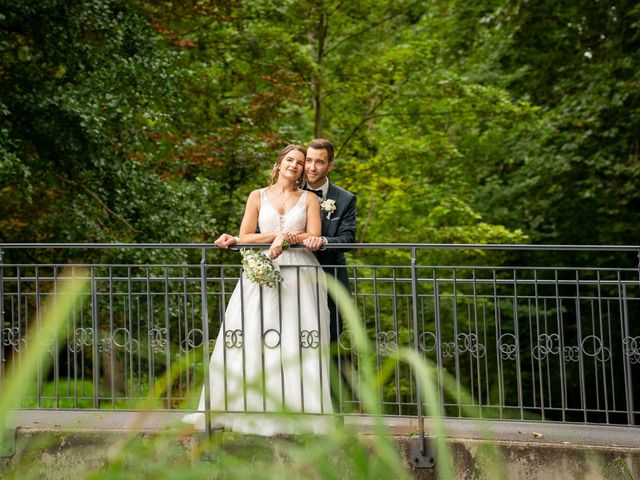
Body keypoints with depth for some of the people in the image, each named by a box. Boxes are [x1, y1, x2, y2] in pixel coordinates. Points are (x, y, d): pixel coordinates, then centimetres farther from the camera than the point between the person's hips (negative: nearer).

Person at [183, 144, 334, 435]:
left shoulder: (309, 199, 12)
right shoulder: (258, 197, 12)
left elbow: (314, 237, 1)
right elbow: (245, 237, 4)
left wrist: (285, 237, -11)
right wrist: (277, 234, -5)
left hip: (300, 277, -1)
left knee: (298, 345, -7)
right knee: (250, 342, -8)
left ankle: (297, 412, -6)